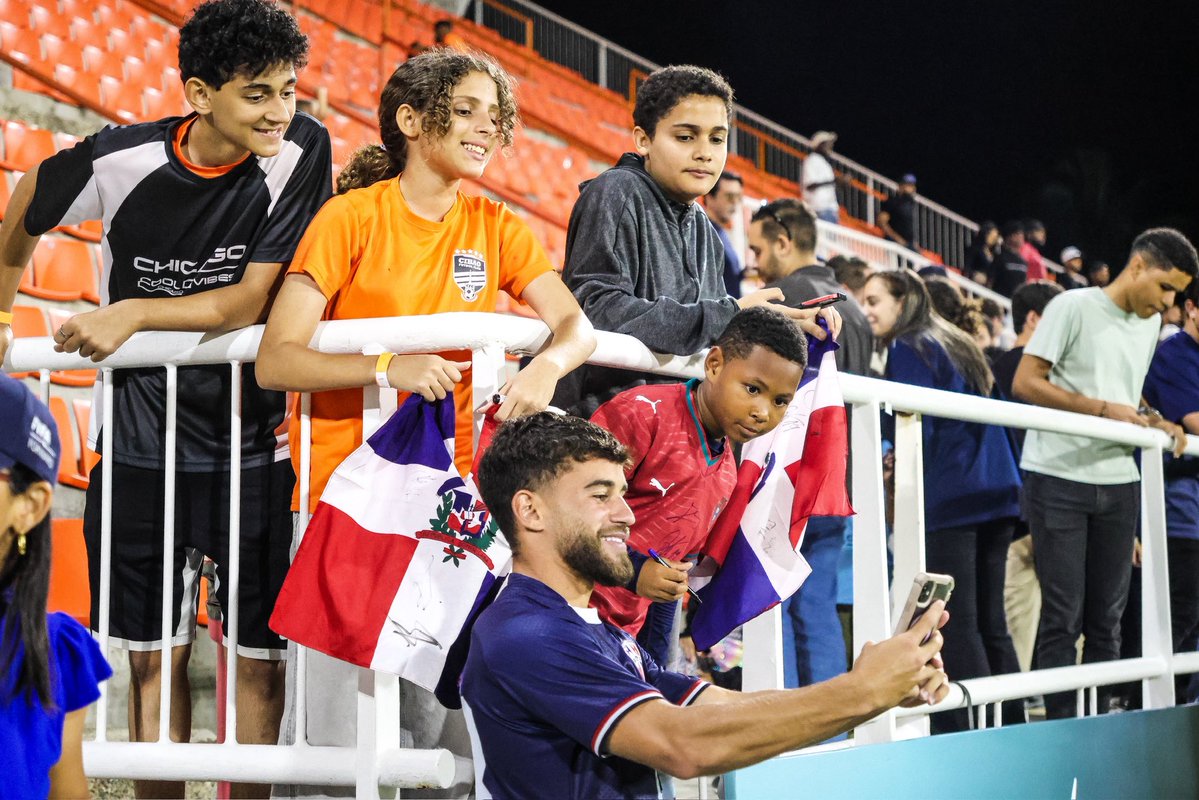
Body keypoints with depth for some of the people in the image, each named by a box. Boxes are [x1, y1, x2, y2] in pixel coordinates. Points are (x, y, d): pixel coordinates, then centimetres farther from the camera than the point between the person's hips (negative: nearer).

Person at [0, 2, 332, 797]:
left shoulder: (301, 151, -14)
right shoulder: (119, 162, -13)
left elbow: (253, 300, -16)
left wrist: (136, 313, -23)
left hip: (253, 440, 0)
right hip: (143, 441, 1)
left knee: (261, 656, 2)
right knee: (154, 655, 6)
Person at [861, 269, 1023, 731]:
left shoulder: (908, 349, -2)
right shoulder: (956, 345, 23)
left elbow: (918, 431, -12)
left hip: (950, 501, -9)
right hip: (997, 493, 9)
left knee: (955, 627, -8)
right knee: (989, 625, 10)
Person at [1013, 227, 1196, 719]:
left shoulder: (1150, 324, 15)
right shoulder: (1073, 307, -7)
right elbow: (1025, 383, -12)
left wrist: (1154, 422, 5)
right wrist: (1105, 410, -17)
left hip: (1119, 482, 6)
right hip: (1059, 479, -6)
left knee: (1107, 616, 8)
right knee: (1063, 615, -5)